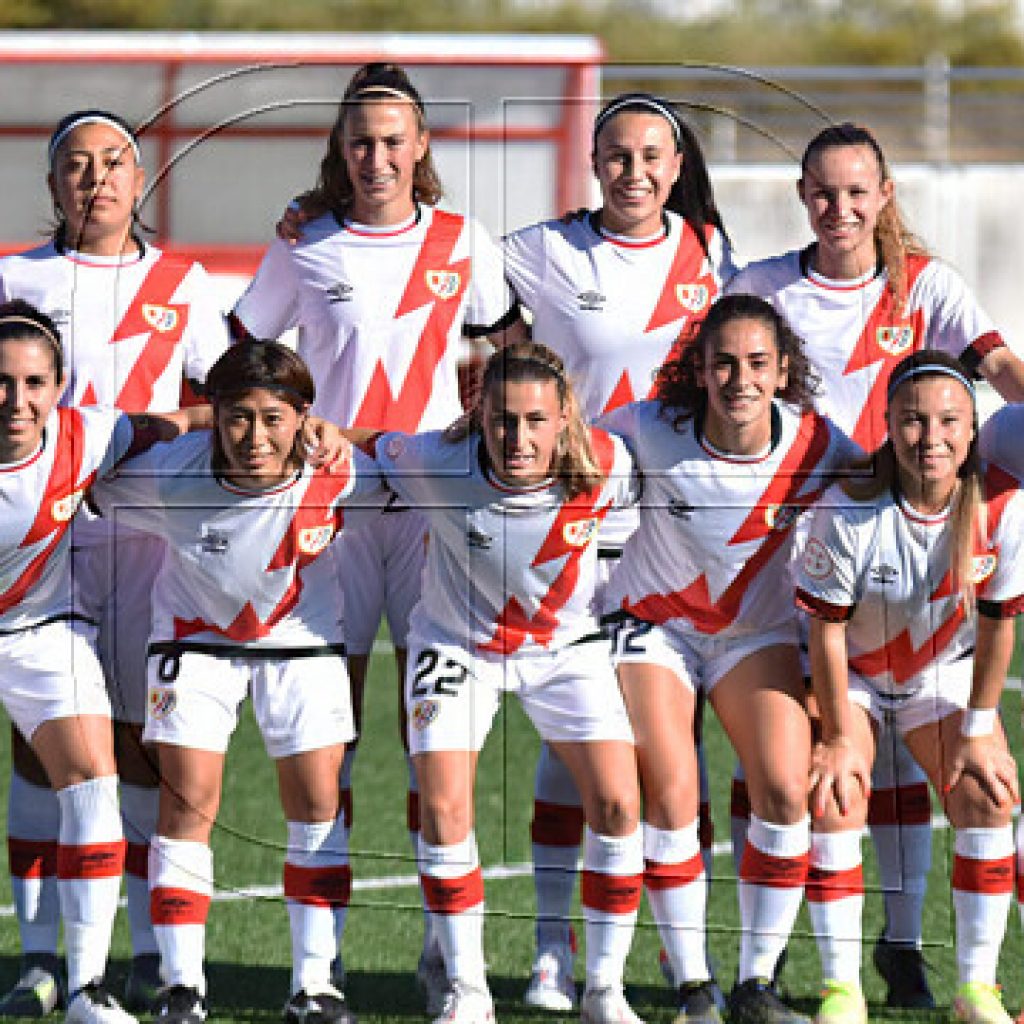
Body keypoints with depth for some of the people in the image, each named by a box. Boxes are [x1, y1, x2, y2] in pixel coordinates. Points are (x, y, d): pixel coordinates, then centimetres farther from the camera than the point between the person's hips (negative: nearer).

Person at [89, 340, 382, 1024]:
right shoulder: (170, 474, -30)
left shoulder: (338, 475, -27)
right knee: (188, 803, -8)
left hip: (302, 637, 1)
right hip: (197, 633, -1)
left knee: (318, 804, -2)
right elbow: (96, 491, -10)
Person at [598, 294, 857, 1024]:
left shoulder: (815, 443, -19)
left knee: (786, 791, -15)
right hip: (654, 624, -1)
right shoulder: (650, 430, -22)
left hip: (759, 629, 1)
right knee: (670, 795, -16)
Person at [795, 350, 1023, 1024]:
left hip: (945, 673, 2)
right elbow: (827, 629, -21)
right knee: (835, 798, -18)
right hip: (852, 673, -2)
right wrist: (840, 739, -16)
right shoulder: (850, 509, -31)